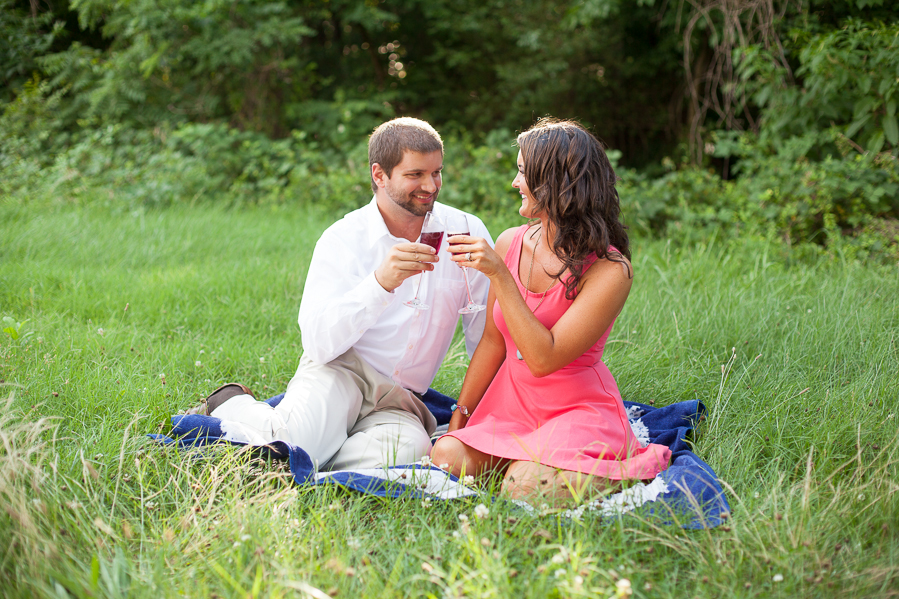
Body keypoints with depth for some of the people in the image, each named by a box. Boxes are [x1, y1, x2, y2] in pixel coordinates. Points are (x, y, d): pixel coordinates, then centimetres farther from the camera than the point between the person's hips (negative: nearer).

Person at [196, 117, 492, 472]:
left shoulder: (467, 232, 2)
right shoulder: (343, 239, -6)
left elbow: (487, 339, 8)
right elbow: (318, 342, -19)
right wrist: (380, 282, -32)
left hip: (398, 400, 2)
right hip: (342, 370, -2)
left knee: (410, 448, -34)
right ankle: (235, 406, 2)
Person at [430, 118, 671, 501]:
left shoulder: (609, 270, -17)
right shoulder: (510, 245, 1)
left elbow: (544, 358, -24)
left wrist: (499, 275, -26)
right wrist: (460, 416, 8)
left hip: (579, 410, -5)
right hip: (511, 404, 5)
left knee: (524, 487, -29)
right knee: (446, 457, -20)